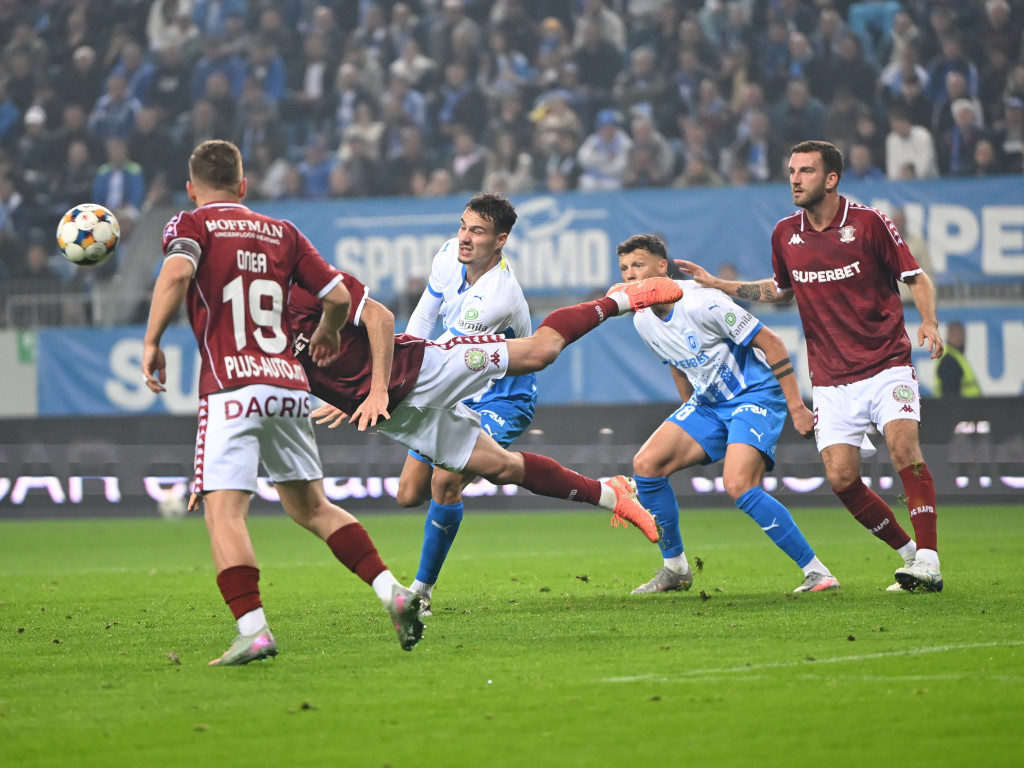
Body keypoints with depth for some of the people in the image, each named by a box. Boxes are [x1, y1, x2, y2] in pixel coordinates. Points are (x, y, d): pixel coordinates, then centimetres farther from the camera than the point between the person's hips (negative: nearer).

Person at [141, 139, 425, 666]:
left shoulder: (192, 224, 5)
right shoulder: (282, 232, 17)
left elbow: (176, 272, -17)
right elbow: (339, 295, 13)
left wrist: (151, 342, -10)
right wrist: (327, 335, 33)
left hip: (231, 387, -5)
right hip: (289, 384, 5)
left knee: (223, 512, -8)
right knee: (311, 507, 18)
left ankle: (252, 630, -23)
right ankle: (393, 592, 7)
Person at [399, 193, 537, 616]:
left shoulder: (501, 296, -33)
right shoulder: (449, 257, -8)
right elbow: (423, 317, 8)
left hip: (502, 402, -7)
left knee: (444, 479, -28)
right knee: (410, 494, 4)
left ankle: (422, 589, -13)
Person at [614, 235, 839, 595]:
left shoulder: (700, 302, -23)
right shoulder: (643, 321, 2)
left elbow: (770, 342, -18)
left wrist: (796, 406, -18)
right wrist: (690, 416, 24)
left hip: (755, 394, -8)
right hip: (708, 402, 8)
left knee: (738, 485, -27)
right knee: (646, 464, -6)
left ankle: (816, 572, -18)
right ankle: (675, 568, 9)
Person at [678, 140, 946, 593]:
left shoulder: (868, 223, -6)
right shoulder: (785, 235, 6)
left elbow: (916, 278, 0)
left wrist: (929, 321, -18)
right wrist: (720, 286, 21)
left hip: (886, 365, -4)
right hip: (831, 381, 4)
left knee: (904, 447, -24)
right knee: (841, 478, -8)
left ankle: (929, 563, -22)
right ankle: (910, 552, 11)